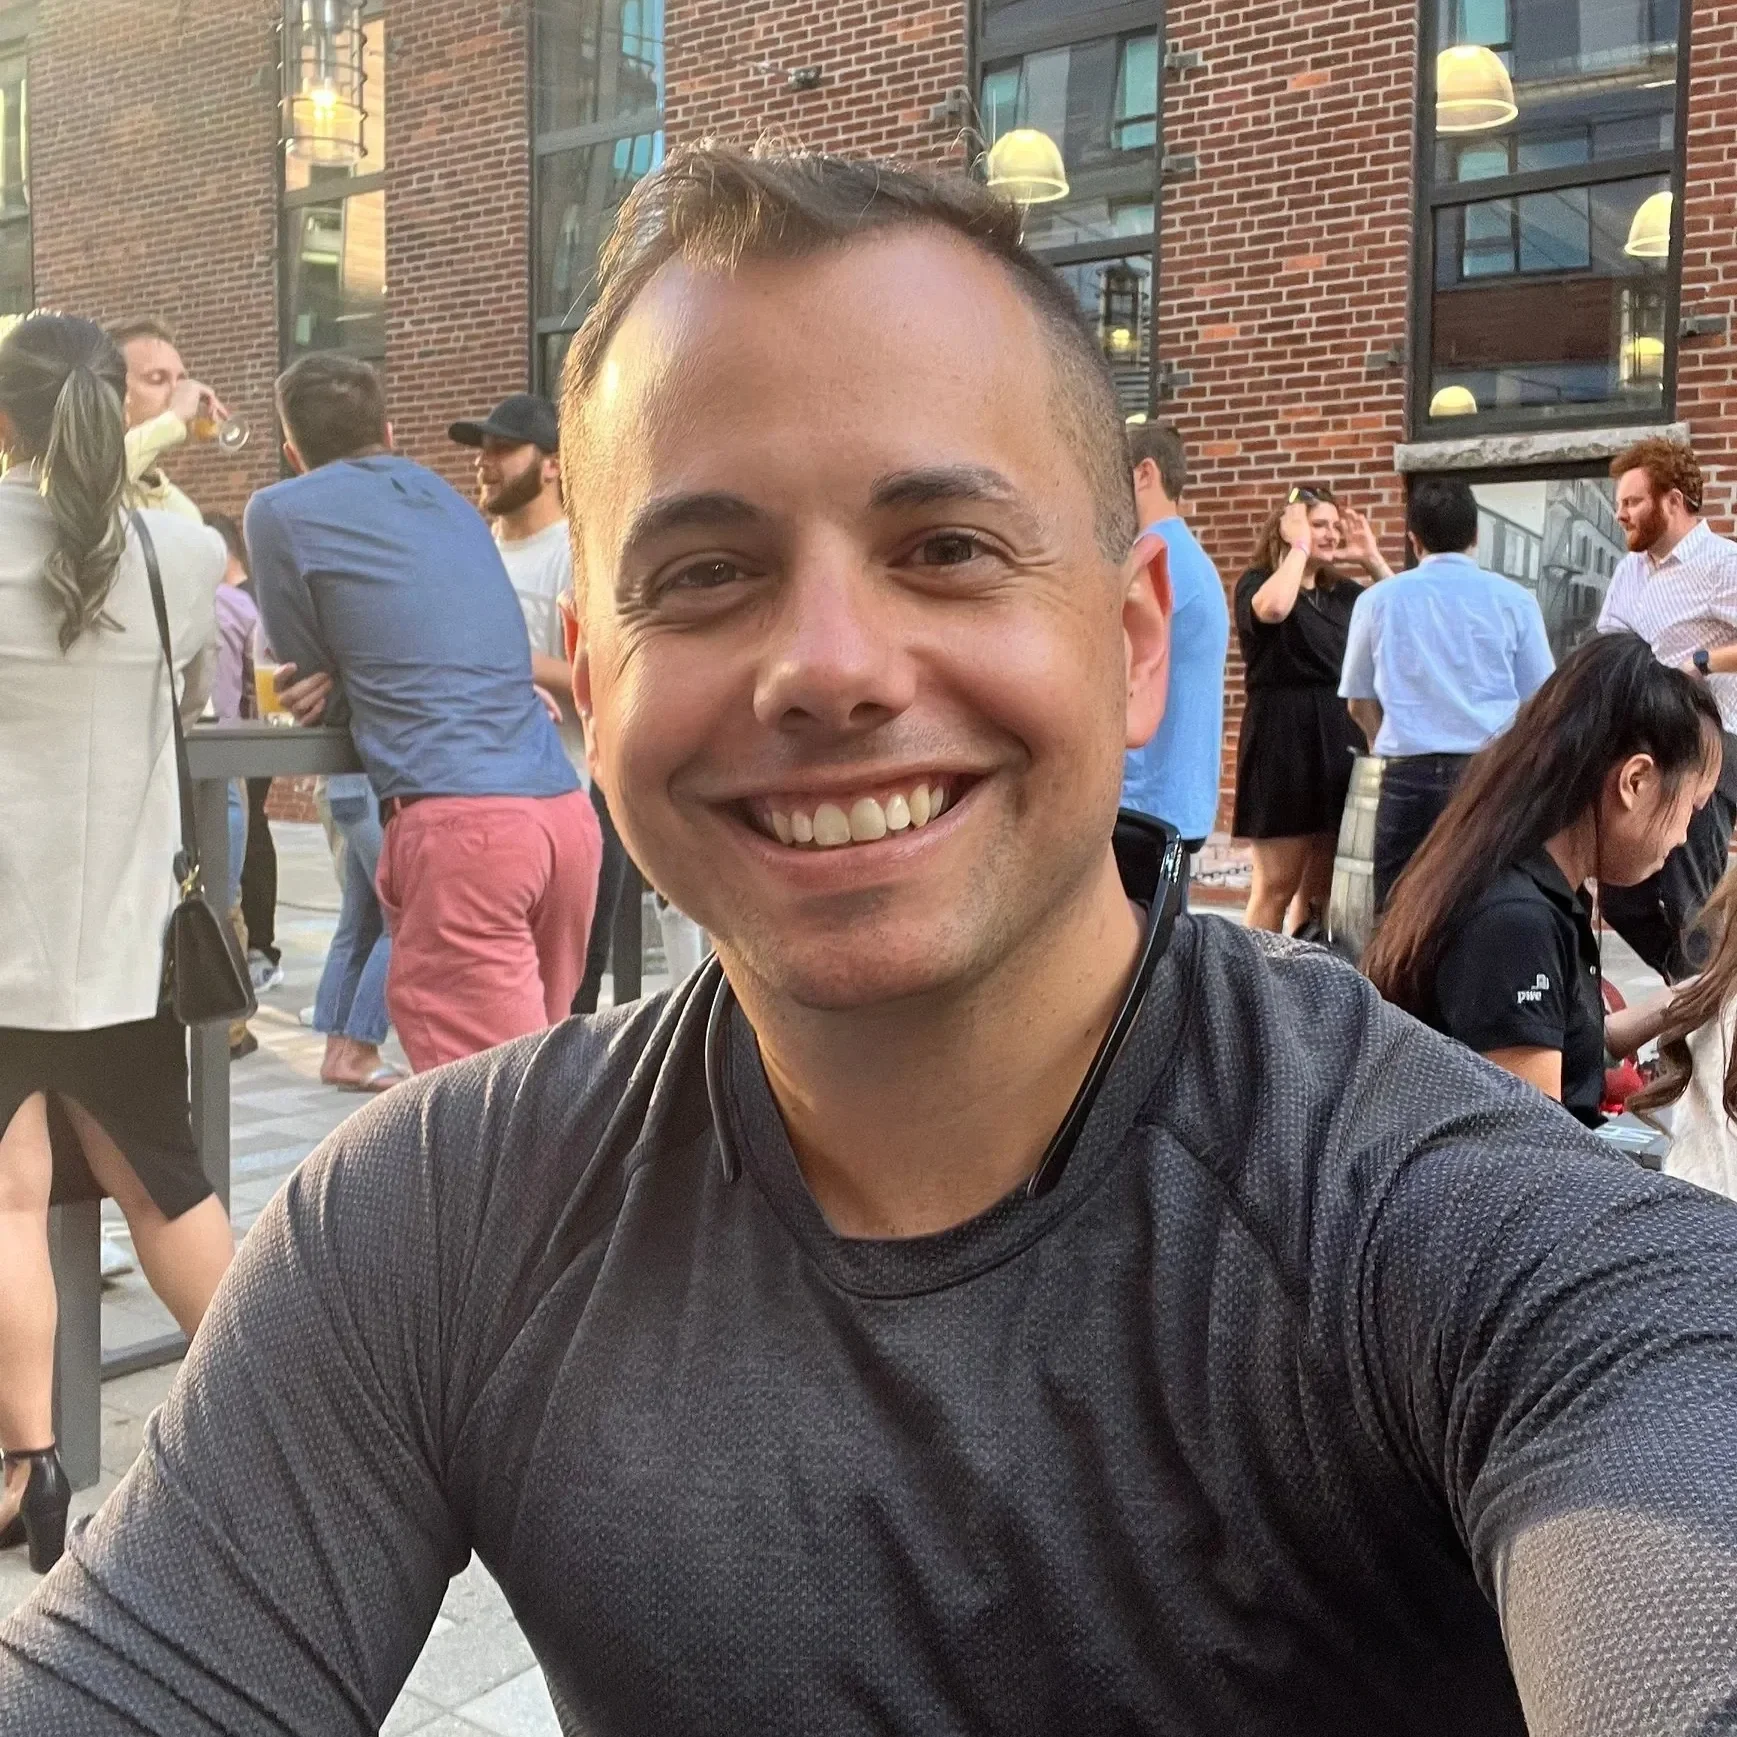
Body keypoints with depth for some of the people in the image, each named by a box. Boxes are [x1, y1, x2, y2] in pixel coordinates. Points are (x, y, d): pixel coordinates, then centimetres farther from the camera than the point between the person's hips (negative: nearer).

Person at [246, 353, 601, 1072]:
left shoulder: (280, 512, 7)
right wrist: (345, 686, 17)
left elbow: (312, 679, 12)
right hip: (566, 809, 7)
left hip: (458, 823, -7)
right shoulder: (452, 503, 25)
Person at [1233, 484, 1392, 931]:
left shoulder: (1344, 593, 15)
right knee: (1276, 884, -7)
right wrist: (1299, 546, -13)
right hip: (1282, 737, -6)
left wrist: (1371, 559, 6)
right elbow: (1272, 609, -26)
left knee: (1320, 885, 10)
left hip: (1339, 736, 6)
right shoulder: (1257, 584, -2)